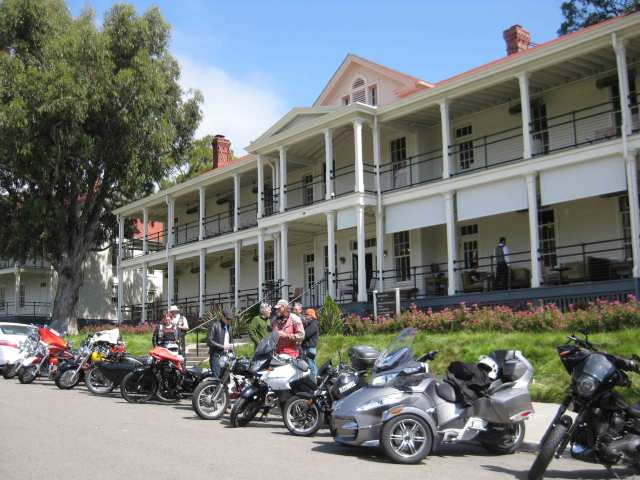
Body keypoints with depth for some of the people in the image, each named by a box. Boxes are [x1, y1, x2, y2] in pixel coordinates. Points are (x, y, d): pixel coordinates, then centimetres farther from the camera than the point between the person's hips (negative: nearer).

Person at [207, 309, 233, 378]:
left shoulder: (229, 327, 19)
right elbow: (209, 342, -11)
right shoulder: (215, 325, -4)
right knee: (216, 377, -14)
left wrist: (231, 346, 10)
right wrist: (222, 347, -15)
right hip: (216, 355, -6)